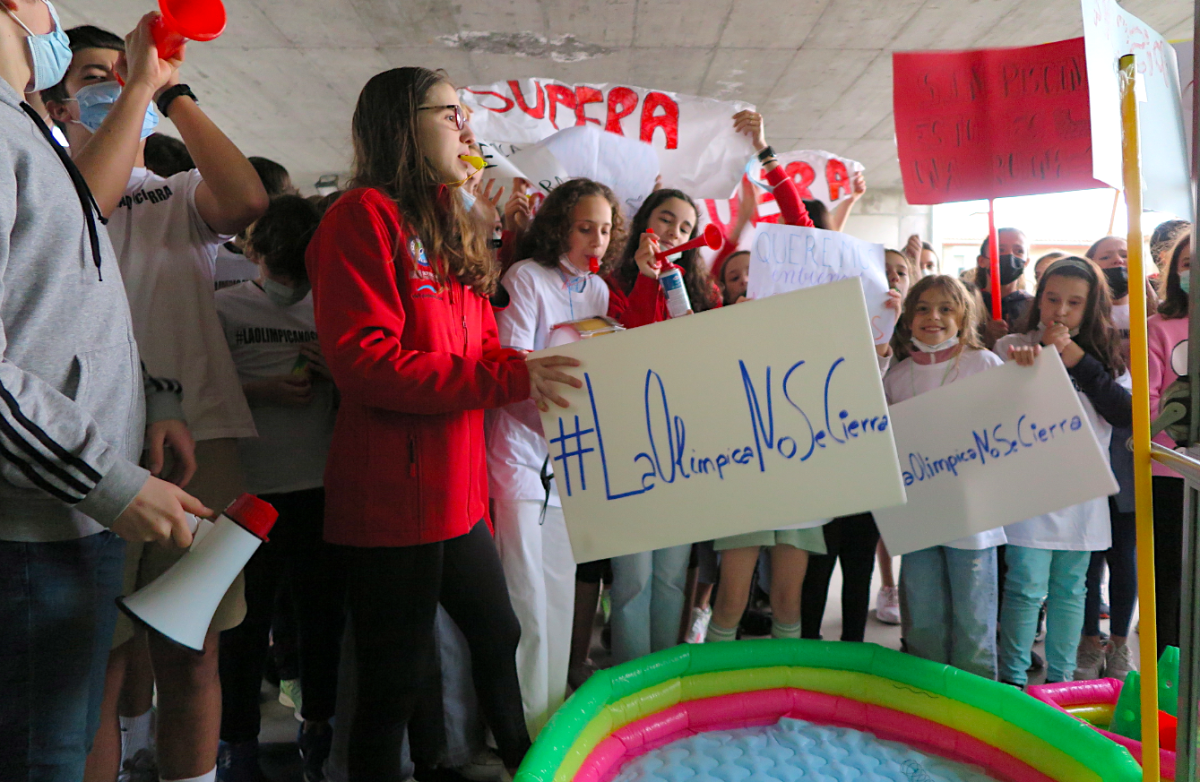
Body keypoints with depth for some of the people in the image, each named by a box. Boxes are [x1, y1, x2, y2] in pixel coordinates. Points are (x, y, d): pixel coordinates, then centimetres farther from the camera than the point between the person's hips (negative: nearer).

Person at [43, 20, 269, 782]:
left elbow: (248, 203, -5)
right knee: (97, 661, 1)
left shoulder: (181, 197, 17)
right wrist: (137, 84, -8)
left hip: (201, 439, 3)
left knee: (193, 657, 9)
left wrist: (173, 92, 2)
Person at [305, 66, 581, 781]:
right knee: (398, 678, 4)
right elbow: (363, 359, -21)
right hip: (391, 495, -9)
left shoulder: (454, 230, 17)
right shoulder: (365, 215, -10)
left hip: (458, 491, 9)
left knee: (498, 633, 23)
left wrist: (531, 371, -1)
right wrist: (510, 380, -21)